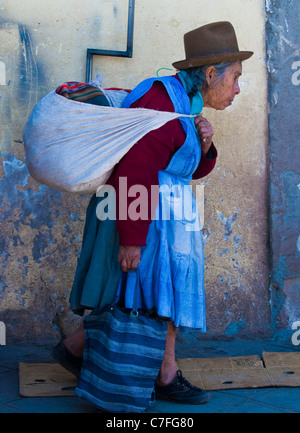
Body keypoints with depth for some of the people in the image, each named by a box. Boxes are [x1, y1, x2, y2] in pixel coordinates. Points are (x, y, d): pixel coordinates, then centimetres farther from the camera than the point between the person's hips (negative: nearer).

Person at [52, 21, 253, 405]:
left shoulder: (185, 104, 12)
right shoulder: (164, 101, -19)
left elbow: (191, 169, 16)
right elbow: (135, 170, -24)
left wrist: (203, 144, -5)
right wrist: (132, 238, -25)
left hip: (158, 214, 10)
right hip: (142, 217, -10)